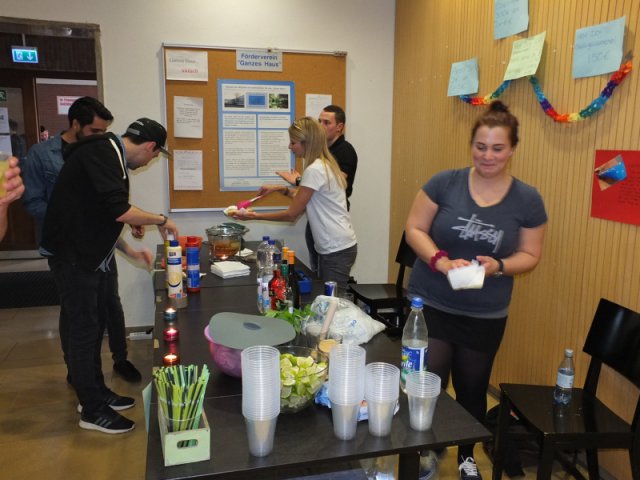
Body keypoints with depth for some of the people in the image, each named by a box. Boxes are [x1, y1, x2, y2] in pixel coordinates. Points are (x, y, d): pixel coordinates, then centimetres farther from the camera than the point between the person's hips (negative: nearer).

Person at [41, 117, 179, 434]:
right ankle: (92, 411, 12)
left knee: (94, 325, 17)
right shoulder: (102, 152, -19)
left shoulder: (110, 155, 12)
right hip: (72, 258, -10)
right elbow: (119, 211, -28)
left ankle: (96, 392, 32)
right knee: (83, 330, 0)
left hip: (90, 256, 10)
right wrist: (161, 220, -14)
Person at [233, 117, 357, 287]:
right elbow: (306, 197, 23)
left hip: (337, 250, -9)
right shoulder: (325, 164, 9)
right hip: (333, 247, 9)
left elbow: (292, 214, -13)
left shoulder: (314, 170, -18)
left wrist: (254, 216, -6)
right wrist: (281, 189, 11)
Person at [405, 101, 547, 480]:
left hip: (486, 316, 2)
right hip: (431, 305, -1)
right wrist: (440, 260, -21)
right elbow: (414, 229, -4)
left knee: (472, 388, 17)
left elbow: (530, 255, 2)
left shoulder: (528, 200, -4)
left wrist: (498, 266, -18)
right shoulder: (444, 183, -8)